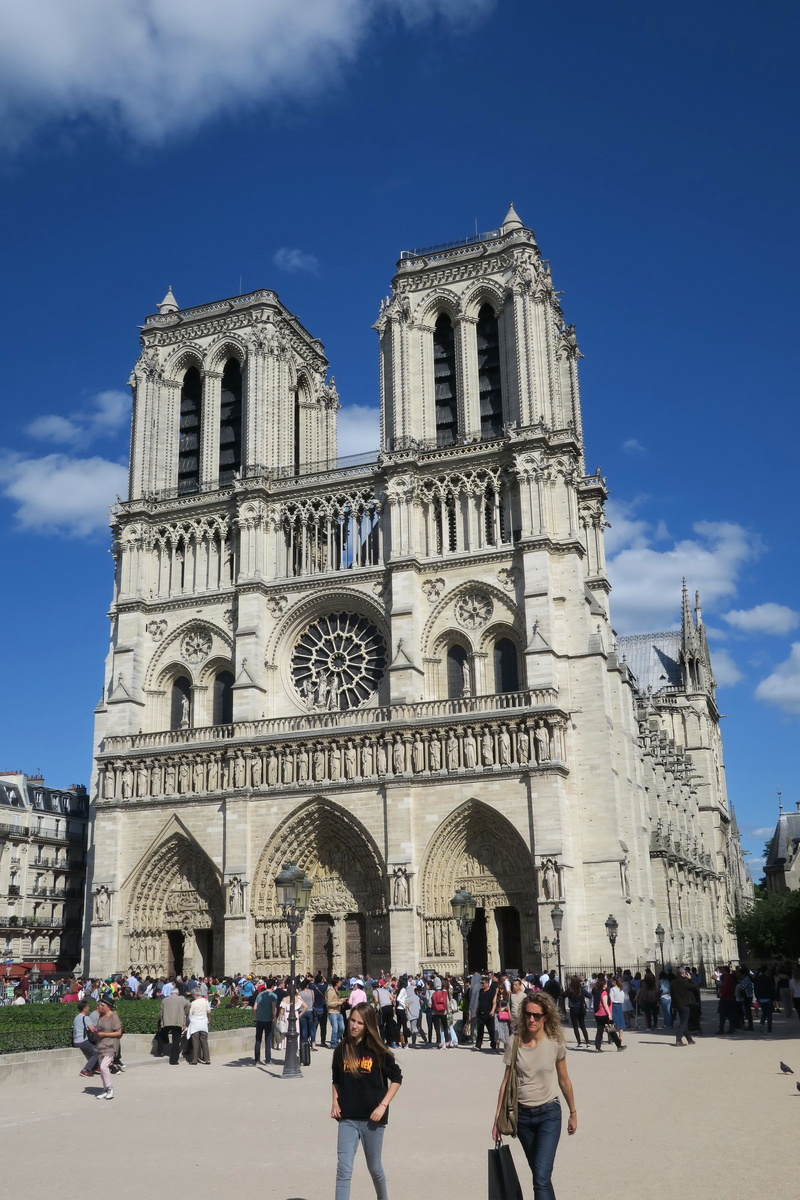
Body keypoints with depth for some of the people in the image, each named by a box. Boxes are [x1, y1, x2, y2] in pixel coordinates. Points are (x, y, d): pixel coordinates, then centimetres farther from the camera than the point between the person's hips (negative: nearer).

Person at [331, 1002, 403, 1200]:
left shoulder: (378, 1051, -7)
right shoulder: (342, 1050, 2)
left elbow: (396, 1078, 0)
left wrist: (383, 1105, -9)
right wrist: (335, 1102, 2)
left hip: (372, 1118, -2)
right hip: (347, 1119, 2)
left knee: (374, 1168, 14)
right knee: (343, 1169, -8)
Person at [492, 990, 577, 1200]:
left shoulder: (554, 1044, -9)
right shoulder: (514, 1043, -6)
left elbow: (564, 1081, 4)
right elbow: (506, 1082, 0)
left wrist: (573, 1113, 12)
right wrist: (498, 1118, 1)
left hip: (549, 1114, -3)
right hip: (522, 1114, 3)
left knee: (541, 1177, -13)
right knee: (539, 1173, 16)